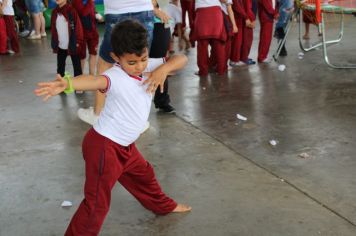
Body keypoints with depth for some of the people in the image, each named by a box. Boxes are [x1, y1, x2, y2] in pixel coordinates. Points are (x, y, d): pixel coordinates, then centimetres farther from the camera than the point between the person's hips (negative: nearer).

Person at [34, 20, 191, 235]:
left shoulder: (149, 66, -2)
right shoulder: (116, 77, -26)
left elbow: (181, 59, -3)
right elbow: (95, 80, -47)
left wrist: (164, 69, -25)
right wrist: (67, 84, -68)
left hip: (125, 145, 9)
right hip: (103, 146, -9)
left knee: (144, 175, 32)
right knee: (97, 203, -5)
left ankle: (163, 205, 58)